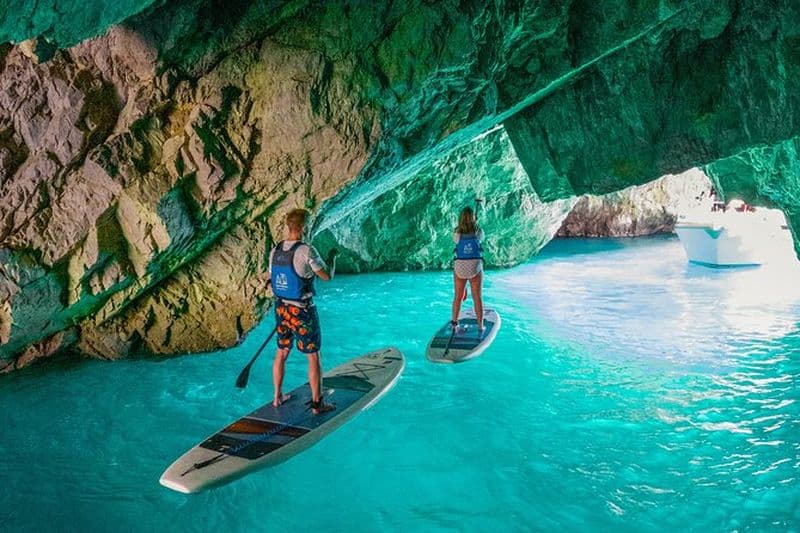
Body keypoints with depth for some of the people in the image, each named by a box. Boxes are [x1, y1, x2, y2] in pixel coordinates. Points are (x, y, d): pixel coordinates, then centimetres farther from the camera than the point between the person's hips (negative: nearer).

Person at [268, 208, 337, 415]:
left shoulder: (275, 251, 0)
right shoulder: (307, 251, -20)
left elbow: (271, 279, 11)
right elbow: (327, 276, -13)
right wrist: (333, 256, 5)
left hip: (281, 308, 7)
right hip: (303, 311, -6)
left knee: (281, 352, 19)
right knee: (313, 356, 5)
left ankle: (278, 397, 31)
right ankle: (317, 403, 13)